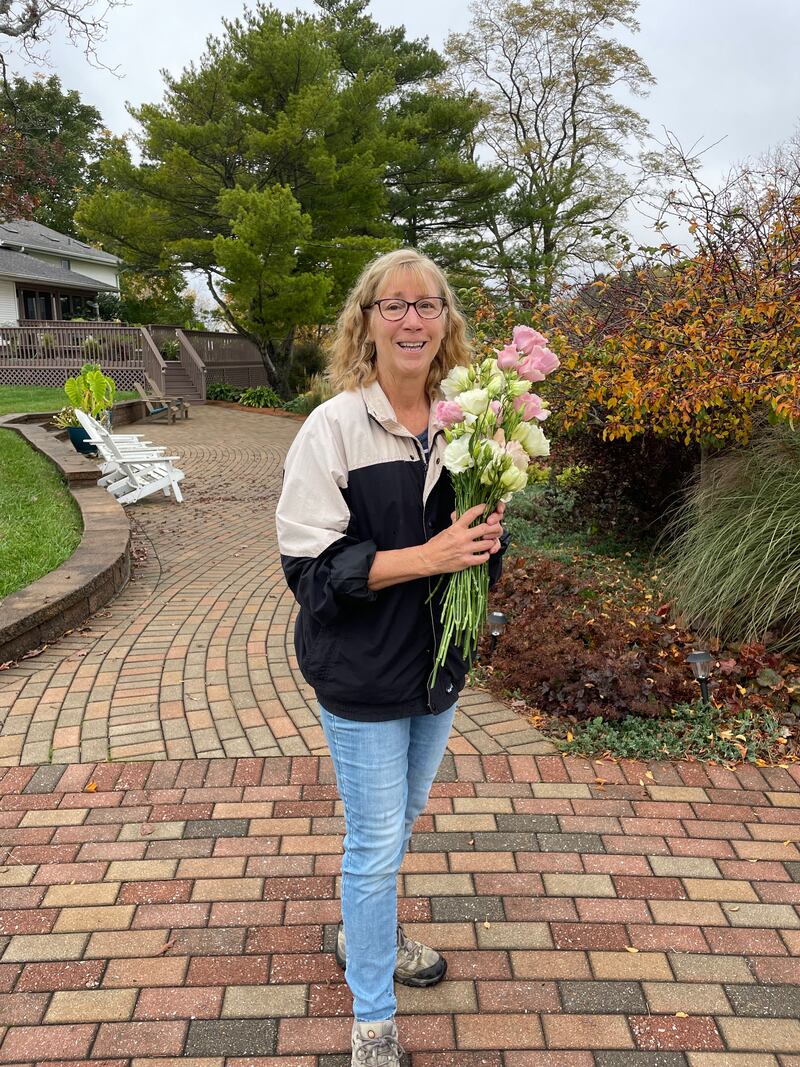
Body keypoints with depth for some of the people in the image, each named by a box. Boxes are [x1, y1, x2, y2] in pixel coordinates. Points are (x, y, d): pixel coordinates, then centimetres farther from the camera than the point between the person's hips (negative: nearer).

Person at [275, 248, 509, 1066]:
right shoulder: (334, 428, -15)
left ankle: (365, 933, 52)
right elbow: (309, 562, -18)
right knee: (377, 842, 7)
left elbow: (482, 542, 11)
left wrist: (486, 538, -13)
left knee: (400, 823, 24)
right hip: (362, 673, -5)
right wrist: (425, 556, -25)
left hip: (439, 663, 5)